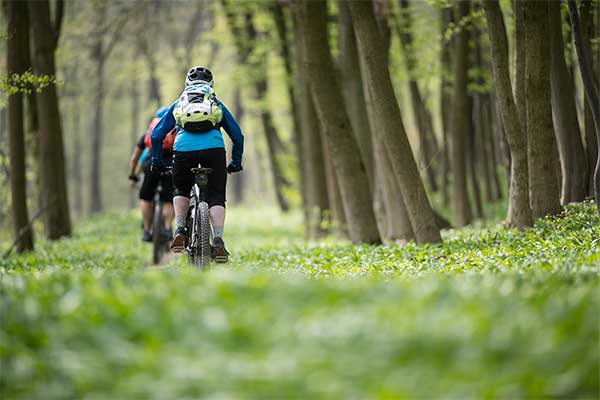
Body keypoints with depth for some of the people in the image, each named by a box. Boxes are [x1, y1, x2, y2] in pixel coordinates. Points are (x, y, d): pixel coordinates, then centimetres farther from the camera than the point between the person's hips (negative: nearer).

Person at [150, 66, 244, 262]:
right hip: (214, 149, -1)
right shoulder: (217, 105, 27)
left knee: (181, 191, 25)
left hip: (183, 150, 1)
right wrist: (236, 163, 34)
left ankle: (180, 231, 6)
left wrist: (157, 162, 30)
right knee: (216, 197, 6)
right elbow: (237, 135, 24)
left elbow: (157, 135, 22)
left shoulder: (178, 104, 27)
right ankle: (218, 241, -12)